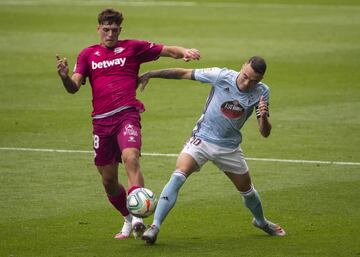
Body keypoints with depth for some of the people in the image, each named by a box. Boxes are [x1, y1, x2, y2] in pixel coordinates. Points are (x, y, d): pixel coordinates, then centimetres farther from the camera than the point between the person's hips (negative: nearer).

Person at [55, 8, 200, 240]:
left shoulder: (132, 47, 9)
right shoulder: (88, 55, 15)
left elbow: (167, 50, 10)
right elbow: (74, 87, 5)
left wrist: (184, 52, -12)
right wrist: (65, 76, -18)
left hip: (127, 115, -4)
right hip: (101, 121, 4)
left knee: (130, 158, -30)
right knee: (109, 180, 7)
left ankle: (138, 218, -39)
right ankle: (128, 220, 29)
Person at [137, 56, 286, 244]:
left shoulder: (261, 92, -12)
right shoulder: (221, 76, -20)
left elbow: (265, 133, -11)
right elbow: (184, 74, -11)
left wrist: (263, 117, -34)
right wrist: (151, 74, -11)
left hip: (229, 147, 3)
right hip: (202, 139, -3)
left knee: (247, 190, 17)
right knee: (178, 177, -25)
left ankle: (261, 221, 49)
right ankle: (155, 226, -27)